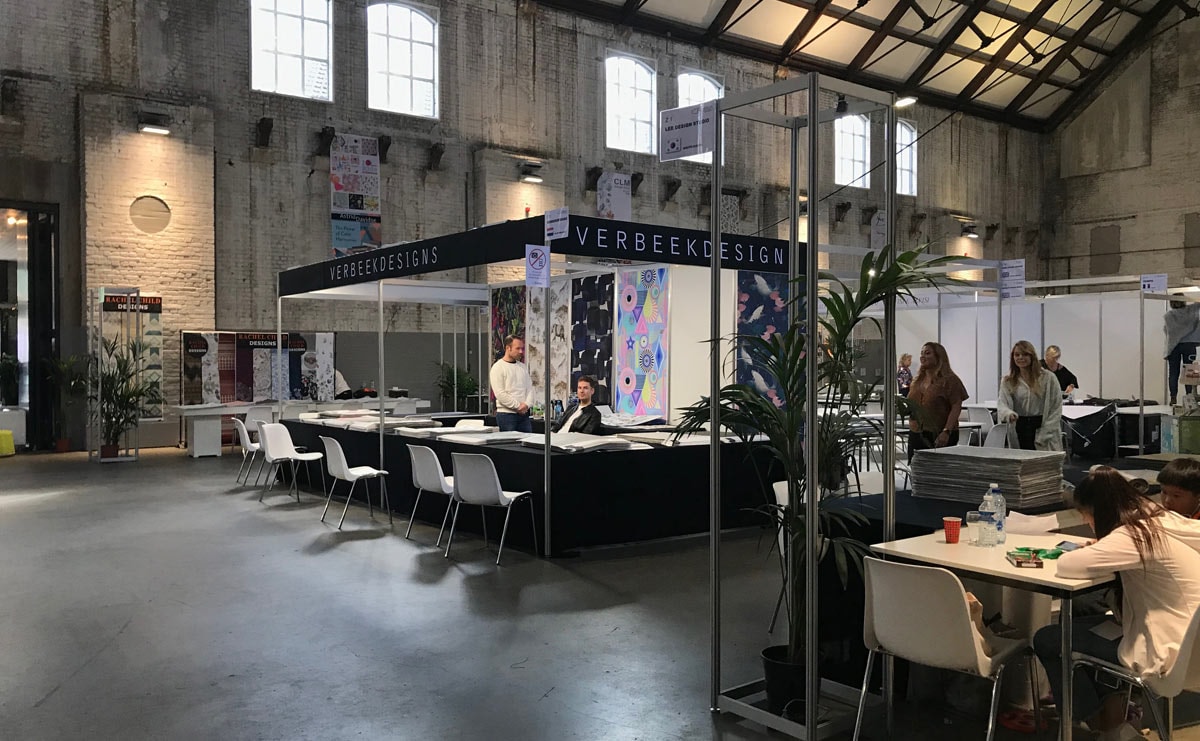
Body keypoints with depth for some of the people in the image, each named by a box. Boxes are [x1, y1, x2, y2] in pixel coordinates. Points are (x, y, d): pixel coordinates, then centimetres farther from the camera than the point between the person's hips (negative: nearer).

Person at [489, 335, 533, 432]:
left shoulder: (523, 367, 15)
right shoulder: (497, 368, -6)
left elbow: (530, 388, 11)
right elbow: (500, 394, -14)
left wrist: (526, 404, -8)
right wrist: (518, 406, -13)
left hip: (524, 413, 6)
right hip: (506, 414, -6)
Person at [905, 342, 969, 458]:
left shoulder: (949, 380, -3)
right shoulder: (917, 381, 16)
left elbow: (956, 407, -10)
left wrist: (946, 431, -19)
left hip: (940, 437, -6)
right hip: (916, 435, 6)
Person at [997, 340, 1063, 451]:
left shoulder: (1048, 378, 3)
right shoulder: (1007, 381, 9)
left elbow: (1056, 408, 1)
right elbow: (1002, 403, -3)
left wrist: (1044, 435, -7)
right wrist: (1009, 414, -27)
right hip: (1019, 430, 2)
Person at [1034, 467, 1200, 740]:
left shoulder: (1132, 536, -23)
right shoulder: (1160, 518, 1)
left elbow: (1067, 565, -28)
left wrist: (1092, 552, -6)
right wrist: (1101, 547, 6)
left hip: (1162, 652, -9)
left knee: (1046, 641, 3)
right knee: (1073, 624, 23)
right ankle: (1116, 703, 22)